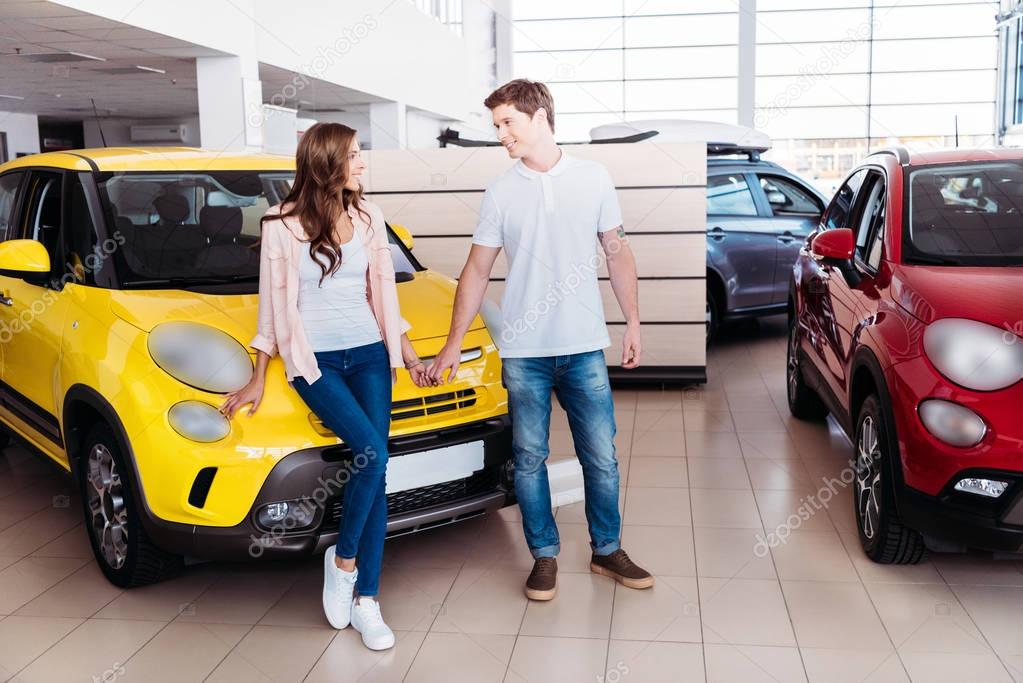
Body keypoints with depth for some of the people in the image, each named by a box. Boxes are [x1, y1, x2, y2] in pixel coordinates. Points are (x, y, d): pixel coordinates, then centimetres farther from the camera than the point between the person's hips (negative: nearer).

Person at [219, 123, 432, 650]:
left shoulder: (367, 217, 7)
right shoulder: (283, 224, -5)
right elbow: (272, 304, 0)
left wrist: (406, 351, 15)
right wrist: (257, 380, 3)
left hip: (370, 355, 4)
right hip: (314, 361, -4)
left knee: (375, 470, -3)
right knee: (371, 454, -23)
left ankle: (365, 601, 5)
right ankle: (343, 558, 2)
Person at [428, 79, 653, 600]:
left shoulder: (593, 179, 3)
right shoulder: (499, 194, 3)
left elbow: (617, 254, 9)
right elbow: (477, 271, 5)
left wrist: (633, 324, 4)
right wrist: (453, 344, 2)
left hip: (584, 346, 0)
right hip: (523, 350, 0)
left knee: (601, 456, 6)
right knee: (529, 459, 6)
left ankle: (607, 550, 24)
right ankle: (544, 556, 22)